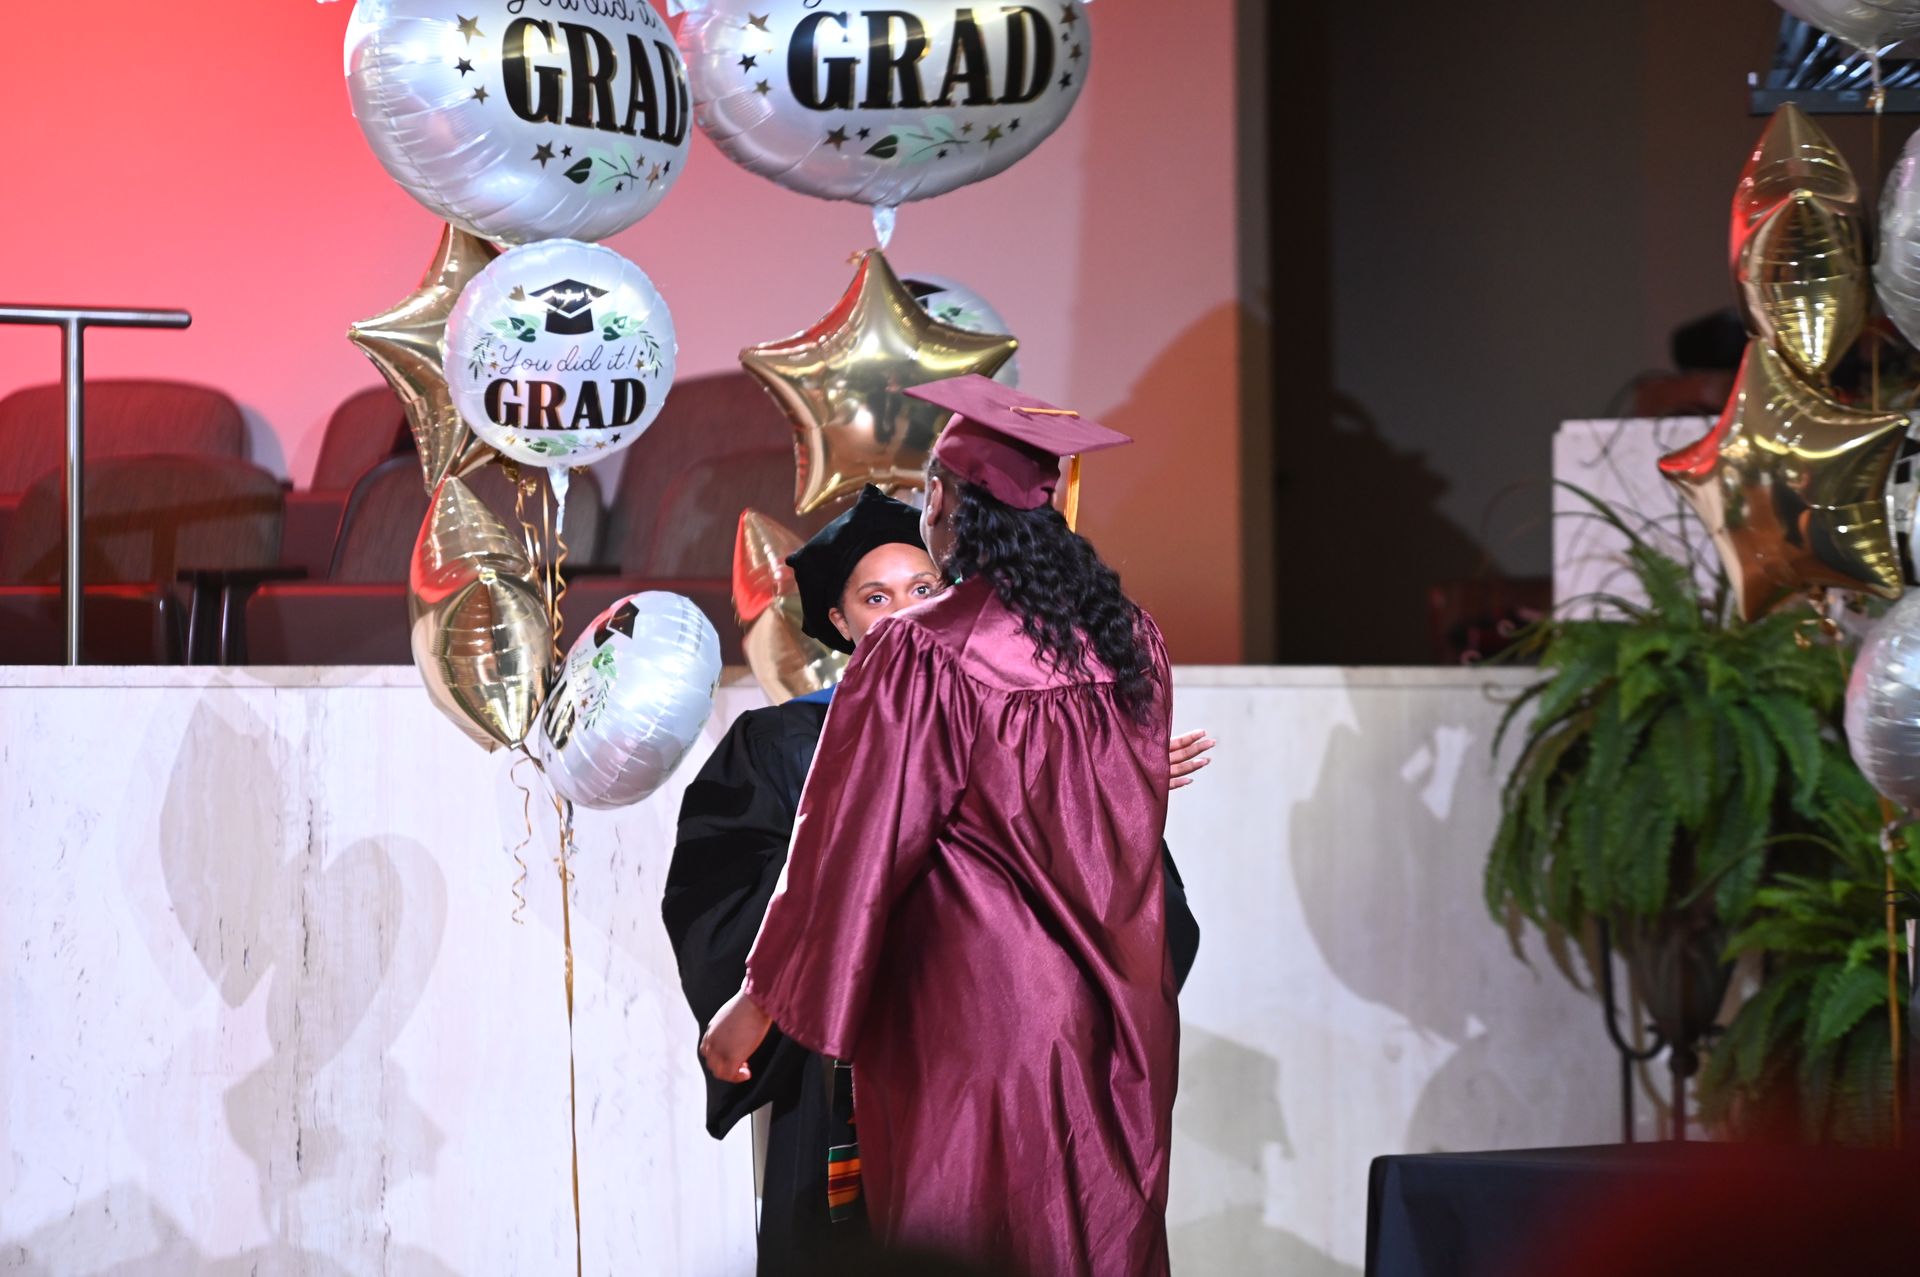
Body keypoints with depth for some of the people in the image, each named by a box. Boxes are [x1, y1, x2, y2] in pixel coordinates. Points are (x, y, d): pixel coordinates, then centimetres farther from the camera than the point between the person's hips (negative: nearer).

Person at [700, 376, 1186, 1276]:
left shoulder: (919, 657, -15)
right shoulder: (1131, 640, 4)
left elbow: (850, 851, -12)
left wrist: (759, 1002, -2)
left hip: (973, 1028, -6)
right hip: (1122, 1028, 6)